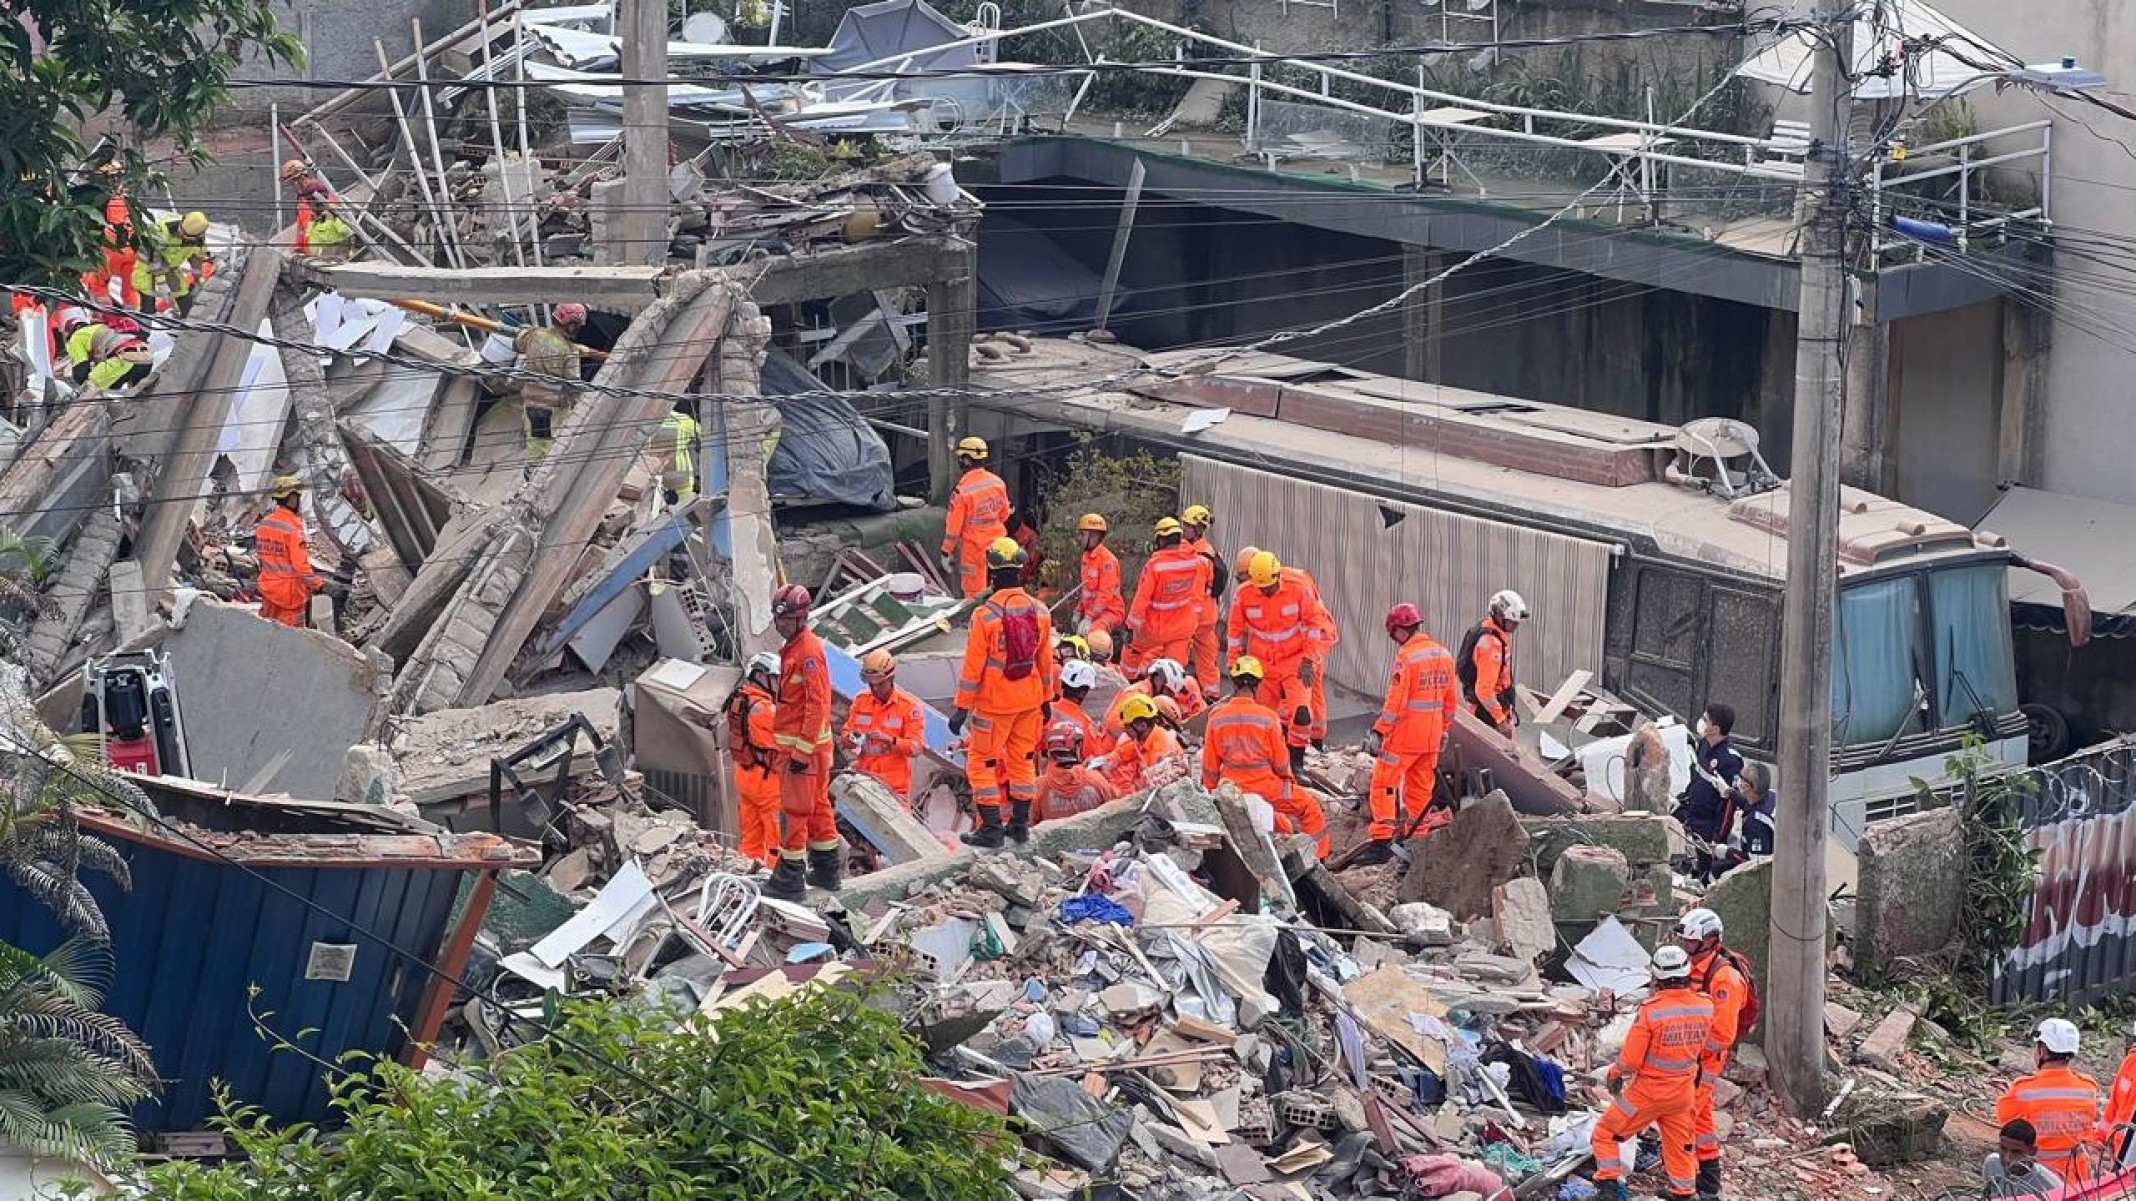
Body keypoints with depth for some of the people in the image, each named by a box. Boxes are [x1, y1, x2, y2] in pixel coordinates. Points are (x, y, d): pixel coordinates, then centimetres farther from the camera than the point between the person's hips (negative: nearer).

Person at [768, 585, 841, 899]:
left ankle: (791, 878, -3)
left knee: (794, 809, -6)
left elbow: (816, 704, -22)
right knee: (817, 804, 16)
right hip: (797, 743, 10)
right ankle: (827, 870, 24)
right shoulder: (793, 648, 15)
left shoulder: (809, 650, -17)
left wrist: (803, 750, -23)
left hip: (803, 744, -10)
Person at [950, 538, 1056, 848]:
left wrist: (961, 708, -7)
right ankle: (1020, 824, 22)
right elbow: (1046, 661, 7)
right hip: (1030, 701, 5)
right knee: (1023, 760, 17)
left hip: (995, 705, -5)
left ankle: (991, 828, 4)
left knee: (982, 764, 6)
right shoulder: (1039, 611, -3)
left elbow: (973, 667, -15)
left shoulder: (985, 616, -19)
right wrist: (1047, 699, 19)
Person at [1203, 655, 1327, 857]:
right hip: (1266, 789, -4)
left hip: (1232, 789, 4)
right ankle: (1317, 857, 17)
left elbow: (1210, 765, 1)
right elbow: (1281, 762, -7)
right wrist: (1289, 779, 15)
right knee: (1310, 805, 16)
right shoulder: (1267, 717, -15)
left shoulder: (1216, 718, -6)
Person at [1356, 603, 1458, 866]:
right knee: (1421, 789, 15)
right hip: (1431, 738, 7)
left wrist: (1378, 732, -16)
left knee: (1383, 785, -2)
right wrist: (1443, 730, 25)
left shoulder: (1406, 656, -16)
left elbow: (1395, 701, -19)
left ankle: (1382, 842, -8)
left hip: (1404, 736, -7)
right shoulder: (1444, 655, 8)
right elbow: (1450, 699, 15)